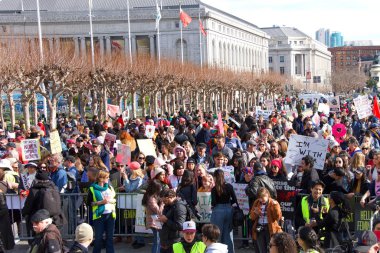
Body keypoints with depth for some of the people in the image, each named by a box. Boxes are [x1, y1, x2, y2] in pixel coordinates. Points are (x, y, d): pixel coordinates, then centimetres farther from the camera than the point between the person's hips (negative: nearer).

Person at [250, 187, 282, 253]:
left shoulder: (273, 203, -4)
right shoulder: (256, 203, 7)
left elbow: (278, 217, -12)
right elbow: (252, 217, 8)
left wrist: (275, 206, -23)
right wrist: (255, 212, -13)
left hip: (270, 229, -4)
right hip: (259, 229, 4)